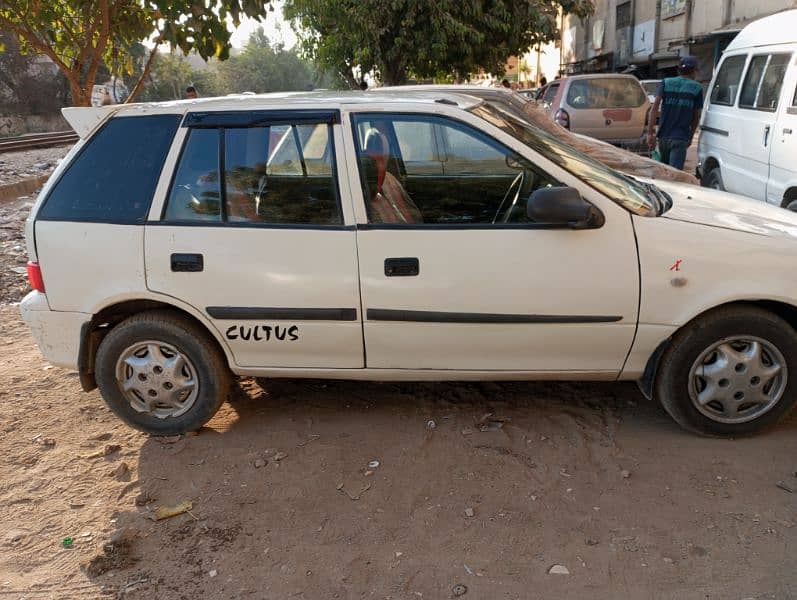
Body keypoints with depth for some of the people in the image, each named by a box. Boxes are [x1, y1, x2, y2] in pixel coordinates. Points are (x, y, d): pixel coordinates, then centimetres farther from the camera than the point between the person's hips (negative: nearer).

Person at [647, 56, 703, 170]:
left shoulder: (666, 83, 7)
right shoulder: (697, 88, 2)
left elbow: (655, 107, -6)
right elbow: (696, 116, 7)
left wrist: (650, 132, -8)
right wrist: (691, 136, 20)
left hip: (663, 136, 4)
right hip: (680, 138, -3)